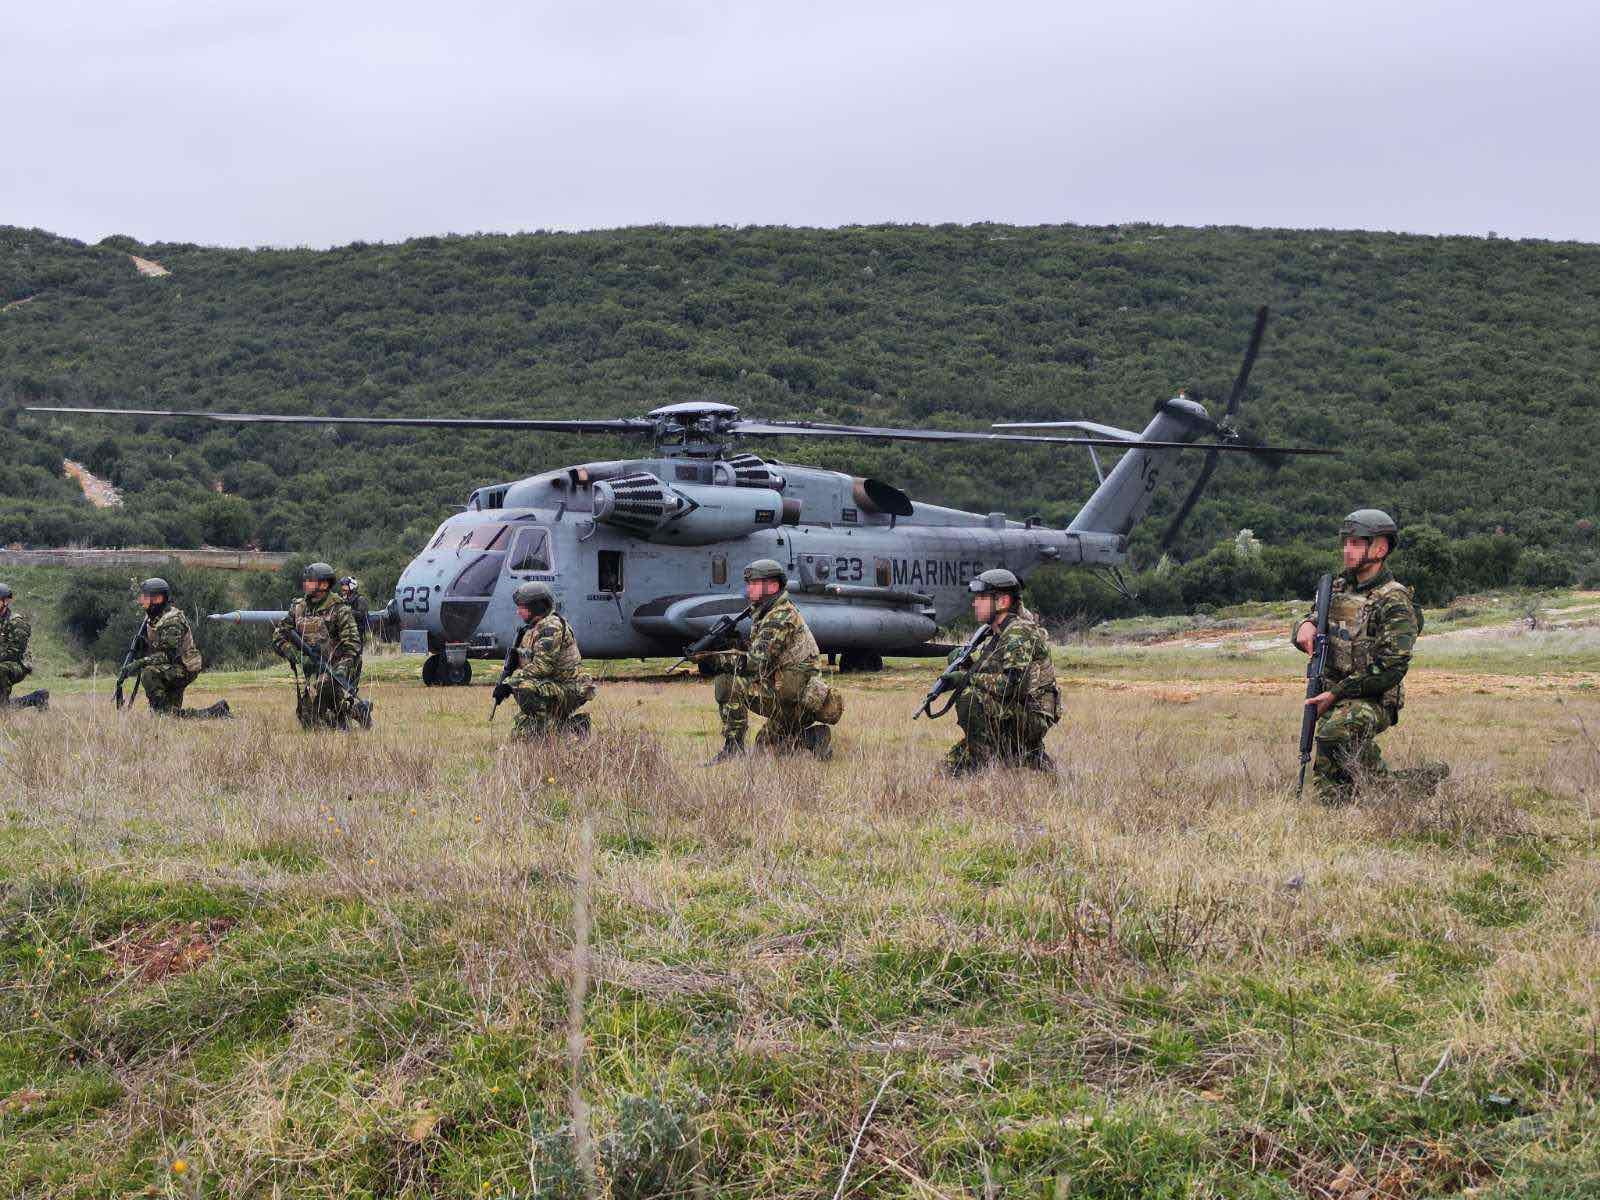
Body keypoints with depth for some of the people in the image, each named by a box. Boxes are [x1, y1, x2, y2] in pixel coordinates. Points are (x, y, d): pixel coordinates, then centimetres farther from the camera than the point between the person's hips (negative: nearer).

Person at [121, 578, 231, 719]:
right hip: (170, 671, 9)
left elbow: (168, 655, -28)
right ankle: (217, 712, 16)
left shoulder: (172, 621, -22)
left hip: (184, 670, -9)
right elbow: (150, 647, 17)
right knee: (173, 714, 8)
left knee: (148, 674, -32)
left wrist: (138, 664, -31)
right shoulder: (152, 618, 7)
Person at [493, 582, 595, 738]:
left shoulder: (551, 626, -17)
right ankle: (573, 725, 16)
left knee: (523, 686, -33)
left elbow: (542, 666, -25)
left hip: (569, 690, -10)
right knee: (520, 734, 11)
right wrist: (506, 682, 0)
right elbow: (524, 663, 18)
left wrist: (509, 682, -23)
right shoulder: (532, 629, 16)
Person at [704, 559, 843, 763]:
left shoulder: (781, 618, -16)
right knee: (766, 742, 27)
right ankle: (813, 736, 8)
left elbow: (757, 662, -23)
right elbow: (757, 656, 20)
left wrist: (719, 660, -17)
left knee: (727, 683, -19)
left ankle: (733, 747, -15)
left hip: (790, 698, -11)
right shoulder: (766, 614, 17)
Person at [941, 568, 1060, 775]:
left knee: (970, 696, -30)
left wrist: (967, 678, -22)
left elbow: (1013, 684, -28)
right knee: (953, 764, 11)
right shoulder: (996, 636, 15)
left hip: (1030, 717, -10)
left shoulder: (1020, 633, -16)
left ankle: (983, 756, -17)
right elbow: (988, 676, 17)